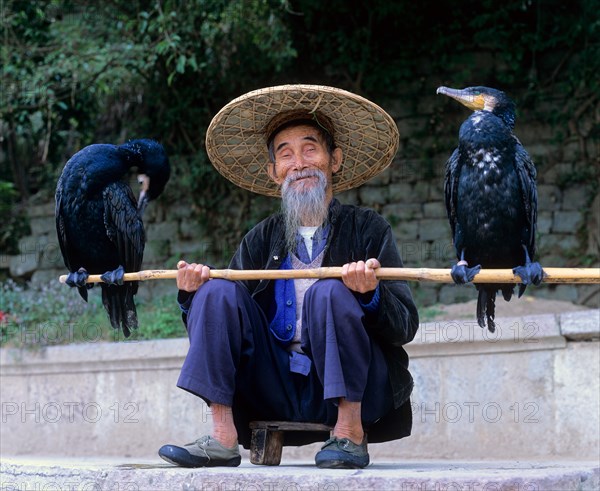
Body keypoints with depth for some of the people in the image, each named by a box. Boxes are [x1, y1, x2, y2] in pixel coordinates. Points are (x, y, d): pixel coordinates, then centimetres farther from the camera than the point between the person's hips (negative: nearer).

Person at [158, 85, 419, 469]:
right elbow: (220, 322, 8)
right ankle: (222, 439, -17)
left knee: (328, 292, -26)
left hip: (353, 390, -4)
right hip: (277, 390, 4)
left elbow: (406, 327, -7)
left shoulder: (368, 230, 2)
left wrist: (371, 294, -26)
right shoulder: (261, 240, 12)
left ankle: (351, 434, -17)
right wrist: (193, 294, -11)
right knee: (218, 291, -11)